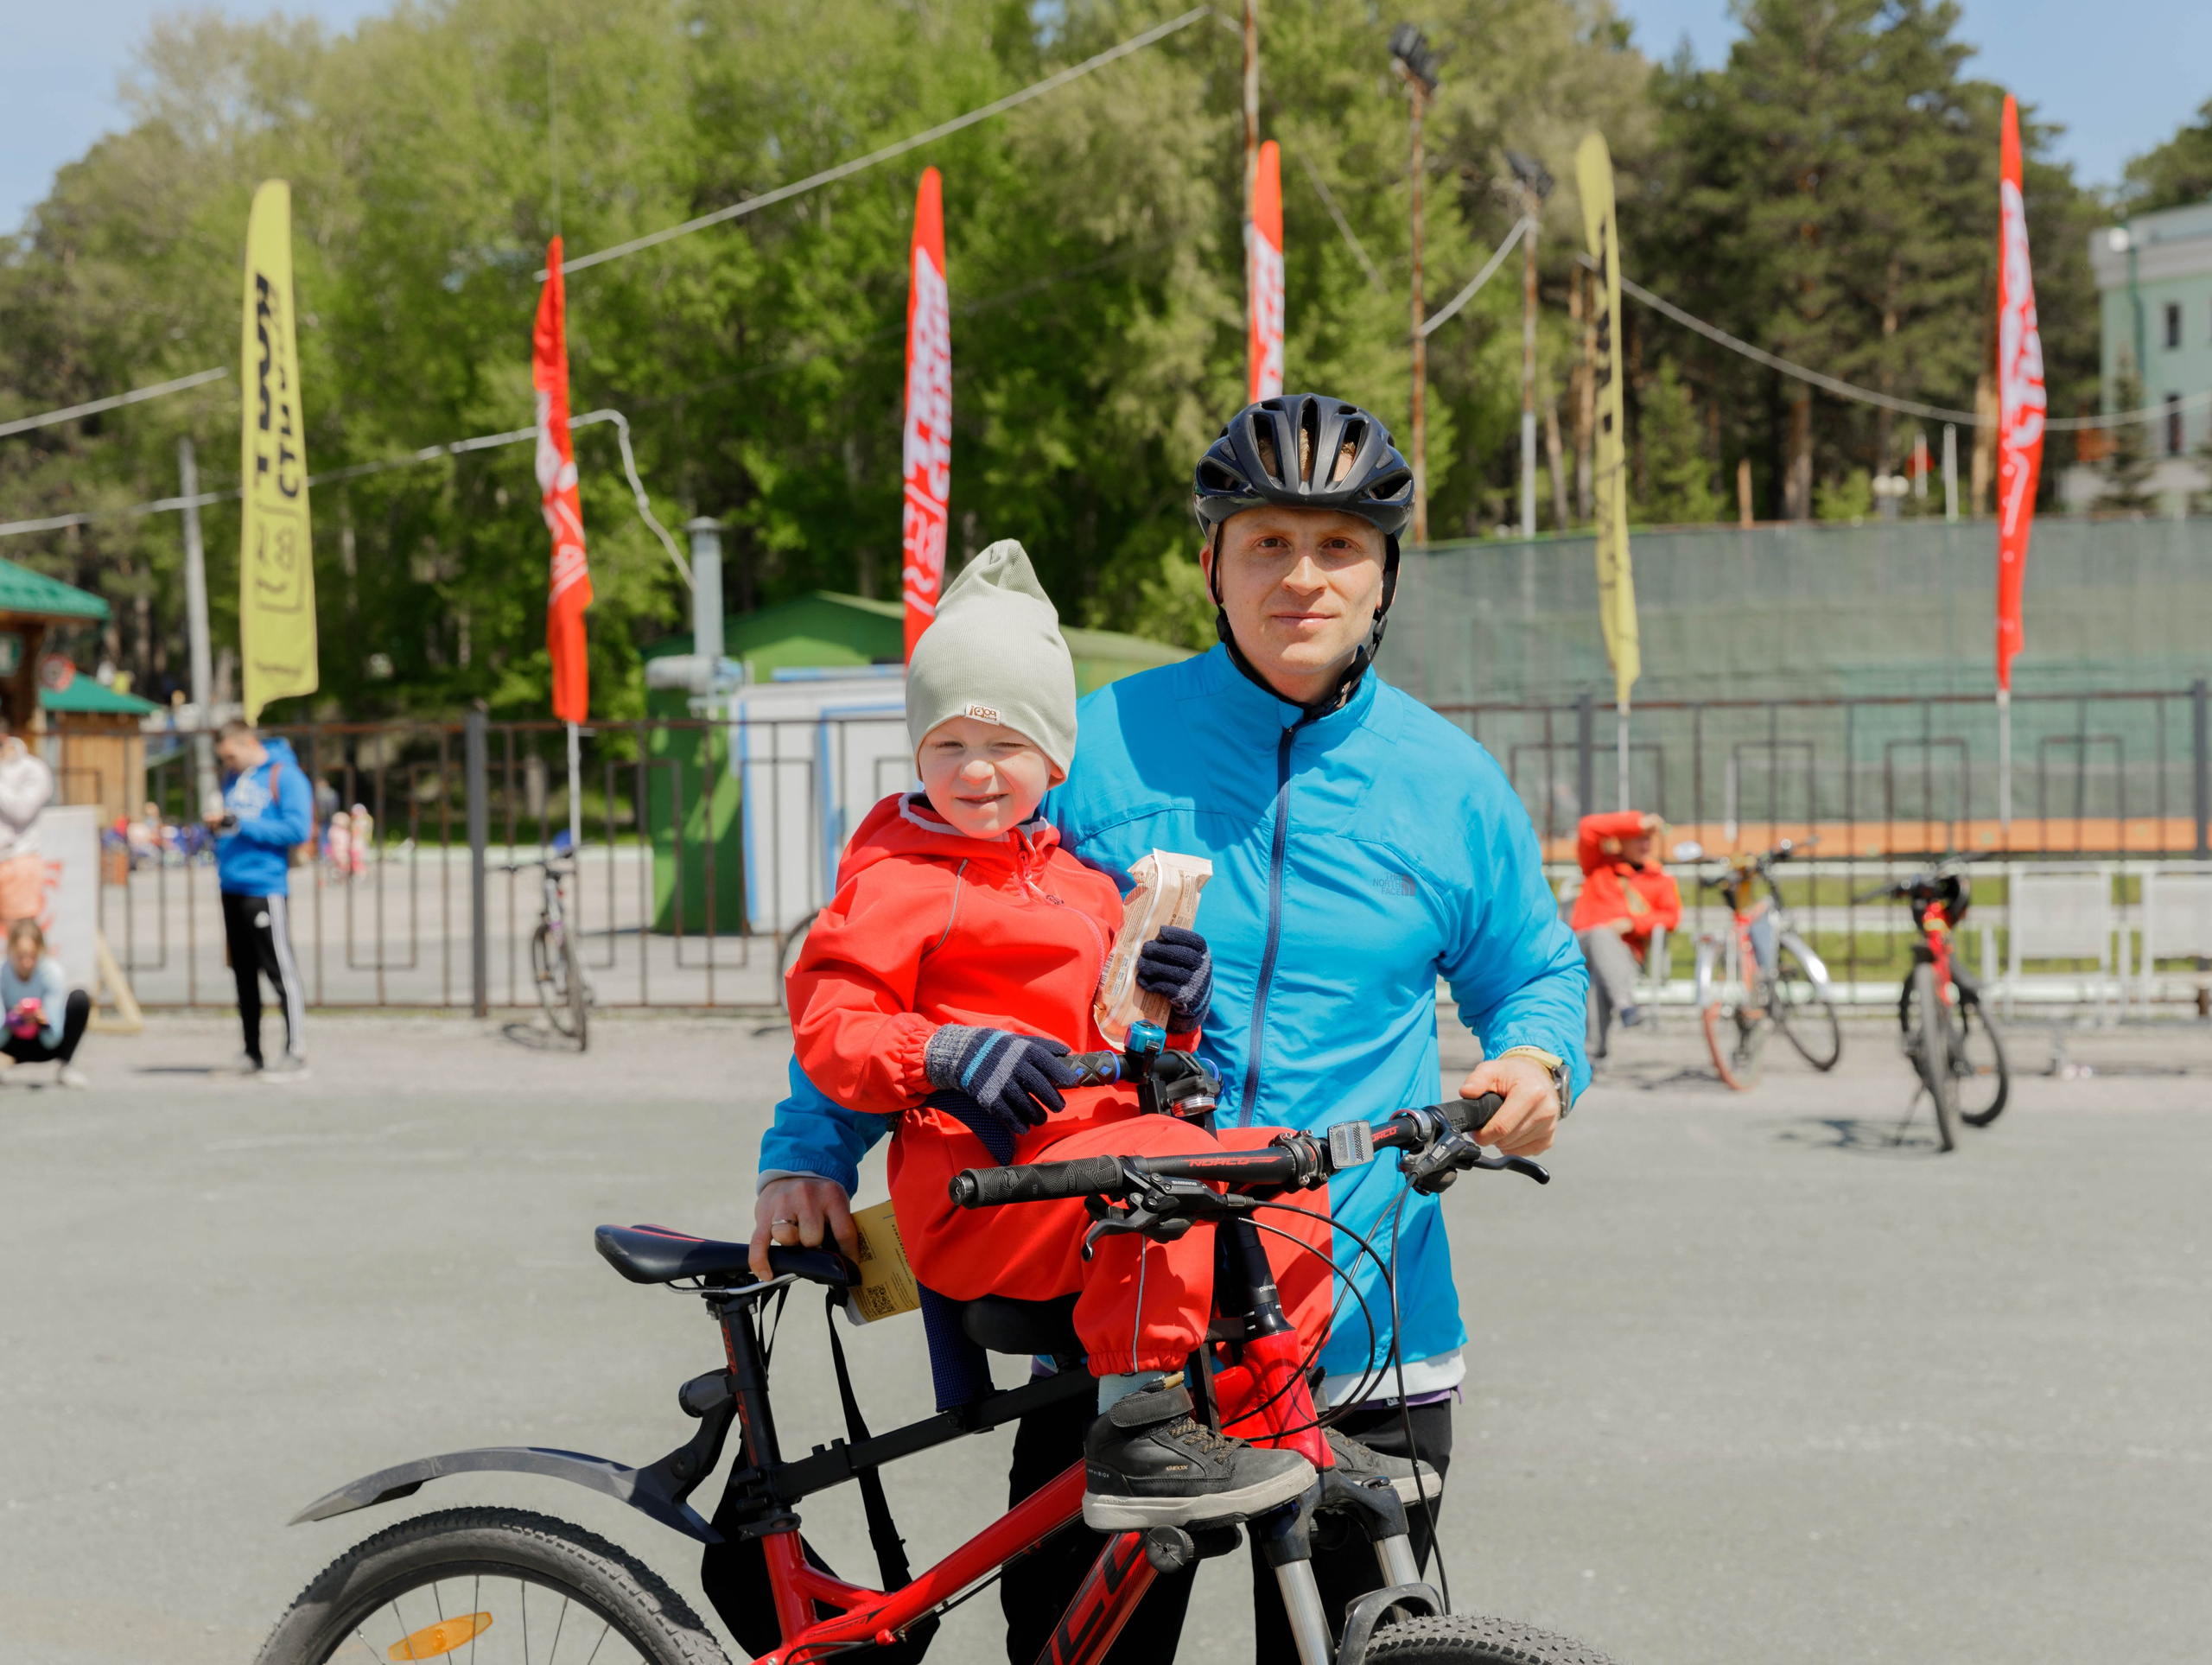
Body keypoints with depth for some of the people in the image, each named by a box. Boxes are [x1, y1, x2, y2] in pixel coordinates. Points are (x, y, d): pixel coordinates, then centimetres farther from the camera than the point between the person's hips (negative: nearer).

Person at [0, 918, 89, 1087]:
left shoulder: (52, 971, -25)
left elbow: (52, 1038, -27)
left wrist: (42, 1022, -48)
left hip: (50, 1041, 0)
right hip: (16, 1043, 0)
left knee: (79, 998, -27)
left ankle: (66, 1067, -15)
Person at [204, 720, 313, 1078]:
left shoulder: (284, 776, -6)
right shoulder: (233, 776, 16)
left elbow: (299, 829, -15)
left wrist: (241, 824, -16)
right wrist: (217, 824, 1)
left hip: (264, 886, -7)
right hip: (231, 887, 8)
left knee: (280, 971, -7)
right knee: (243, 974, 10)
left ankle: (295, 1055, -7)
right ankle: (251, 1053, 17)